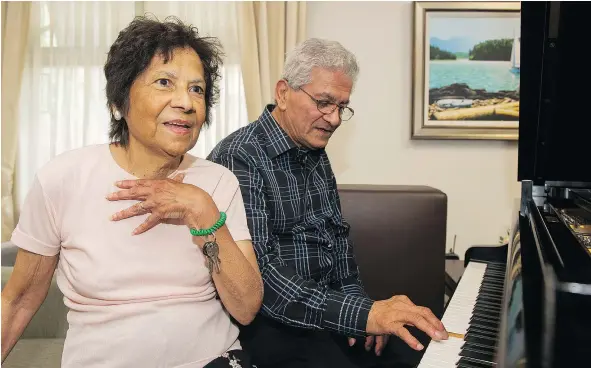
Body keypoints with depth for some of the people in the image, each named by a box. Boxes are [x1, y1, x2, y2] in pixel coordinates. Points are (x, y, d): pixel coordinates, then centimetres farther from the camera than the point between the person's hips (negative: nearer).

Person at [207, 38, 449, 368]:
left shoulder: (317, 157, 11)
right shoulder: (239, 158, -18)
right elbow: (258, 273, -26)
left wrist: (358, 302, 2)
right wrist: (361, 315, -33)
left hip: (328, 309, 7)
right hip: (272, 320, -7)